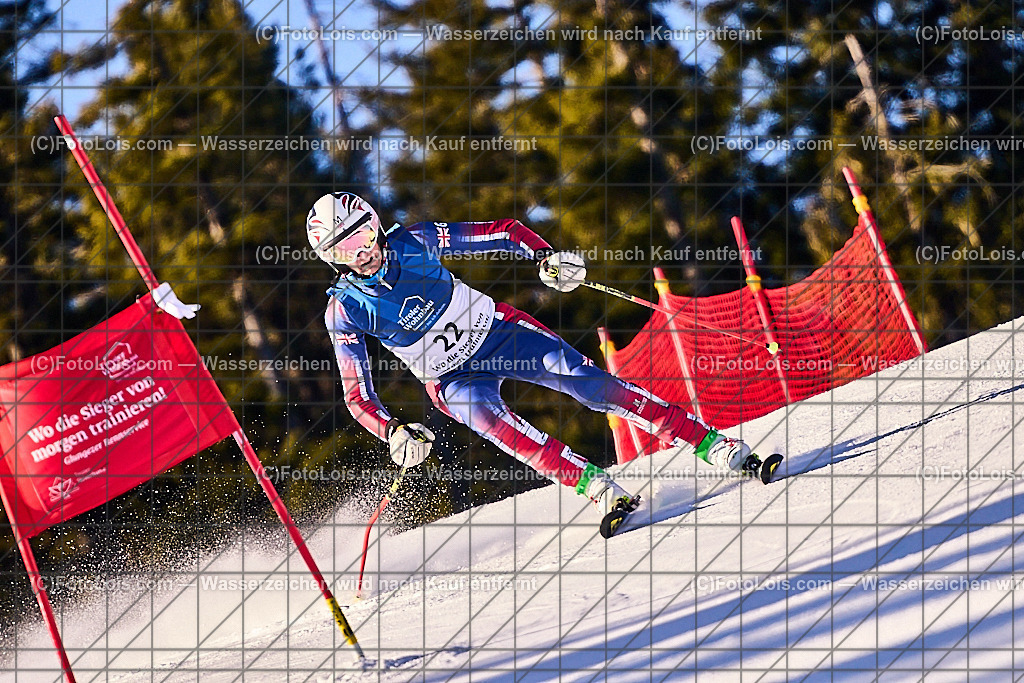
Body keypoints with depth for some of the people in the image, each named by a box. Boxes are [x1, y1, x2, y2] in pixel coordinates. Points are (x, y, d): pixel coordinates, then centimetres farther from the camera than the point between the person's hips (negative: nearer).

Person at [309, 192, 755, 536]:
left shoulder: (413, 243, -15)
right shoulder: (345, 311, -15)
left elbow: (504, 232, -7)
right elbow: (357, 395, -11)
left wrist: (545, 257, -25)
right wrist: (394, 433, -28)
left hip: (493, 330, 0)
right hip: (452, 378, 0)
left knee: (583, 379, -18)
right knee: (490, 420, -33)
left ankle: (710, 443, -18)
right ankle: (599, 488, -39)